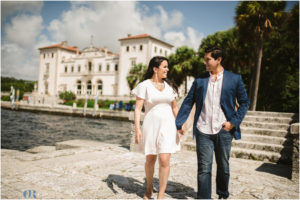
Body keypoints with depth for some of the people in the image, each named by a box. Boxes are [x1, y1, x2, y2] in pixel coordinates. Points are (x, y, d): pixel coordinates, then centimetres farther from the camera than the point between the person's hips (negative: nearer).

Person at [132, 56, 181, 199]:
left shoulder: (169, 86, 9)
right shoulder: (144, 85, -3)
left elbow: (175, 108, 16)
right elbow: (138, 108, -7)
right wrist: (137, 129, -15)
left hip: (167, 125, 2)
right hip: (151, 125, -2)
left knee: (164, 160, -9)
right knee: (150, 160, 12)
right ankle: (149, 187, 38)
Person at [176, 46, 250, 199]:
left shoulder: (234, 79, 3)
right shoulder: (199, 81, 6)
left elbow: (244, 102, 6)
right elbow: (188, 102, 6)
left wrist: (234, 122, -5)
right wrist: (178, 123, -2)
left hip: (224, 131, 0)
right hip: (203, 131, 0)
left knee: (223, 166, 16)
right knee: (204, 168, -1)